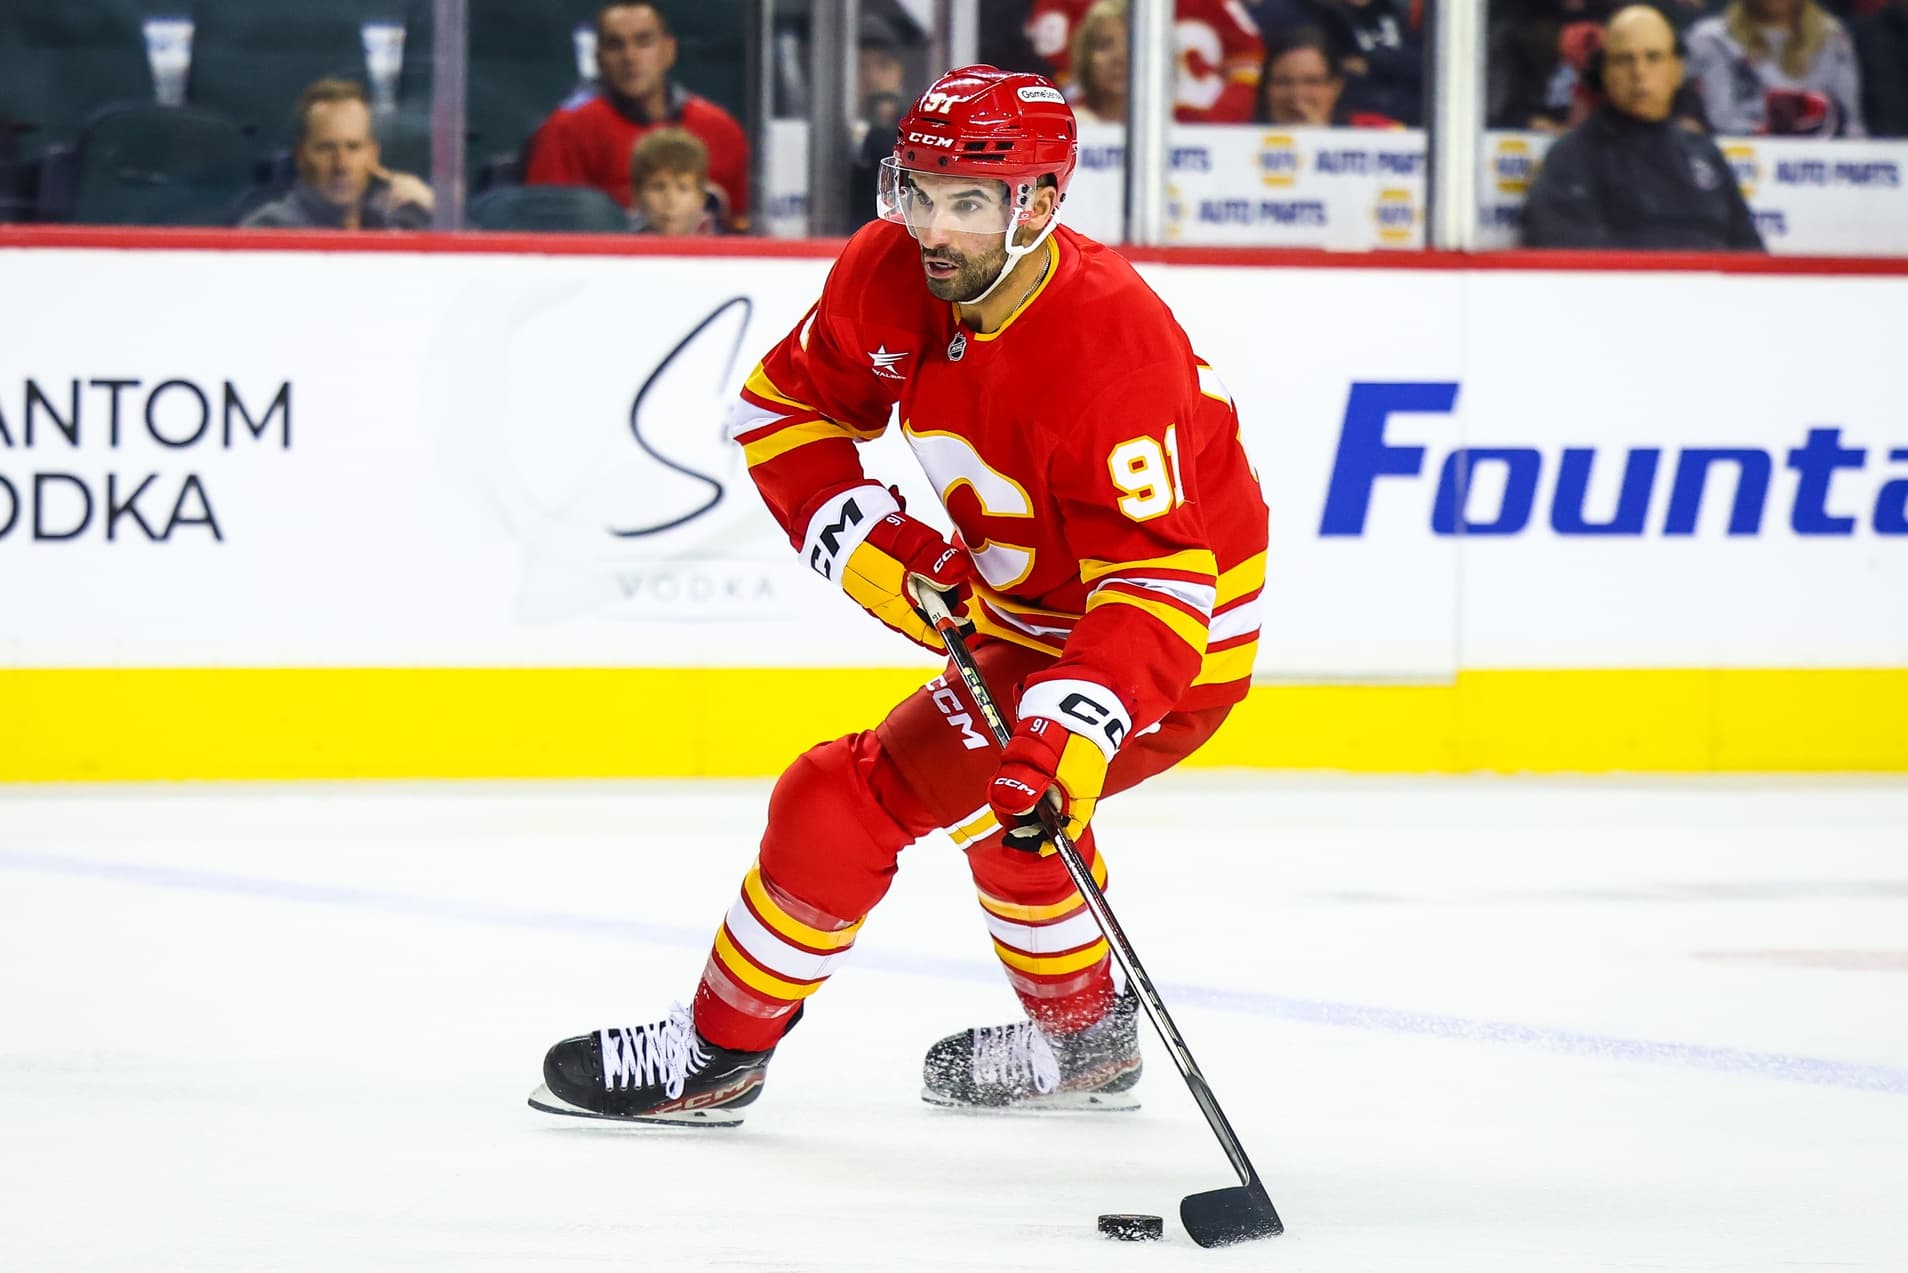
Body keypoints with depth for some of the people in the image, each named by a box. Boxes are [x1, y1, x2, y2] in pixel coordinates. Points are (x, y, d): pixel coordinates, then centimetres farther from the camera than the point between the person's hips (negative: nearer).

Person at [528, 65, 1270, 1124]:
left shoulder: (1109, 345, -33)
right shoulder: (888, 274, -12)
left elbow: (1160, 577, -35)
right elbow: (783, 405, 4)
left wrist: (1077, 726, -46)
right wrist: (860, 533, -12)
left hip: (1175, 642, -9)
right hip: (1026, 603, 9)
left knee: (853, 800, -12)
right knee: (994, 782, 32)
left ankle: (717, 1054, 5)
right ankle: (1082, 1039, 52)